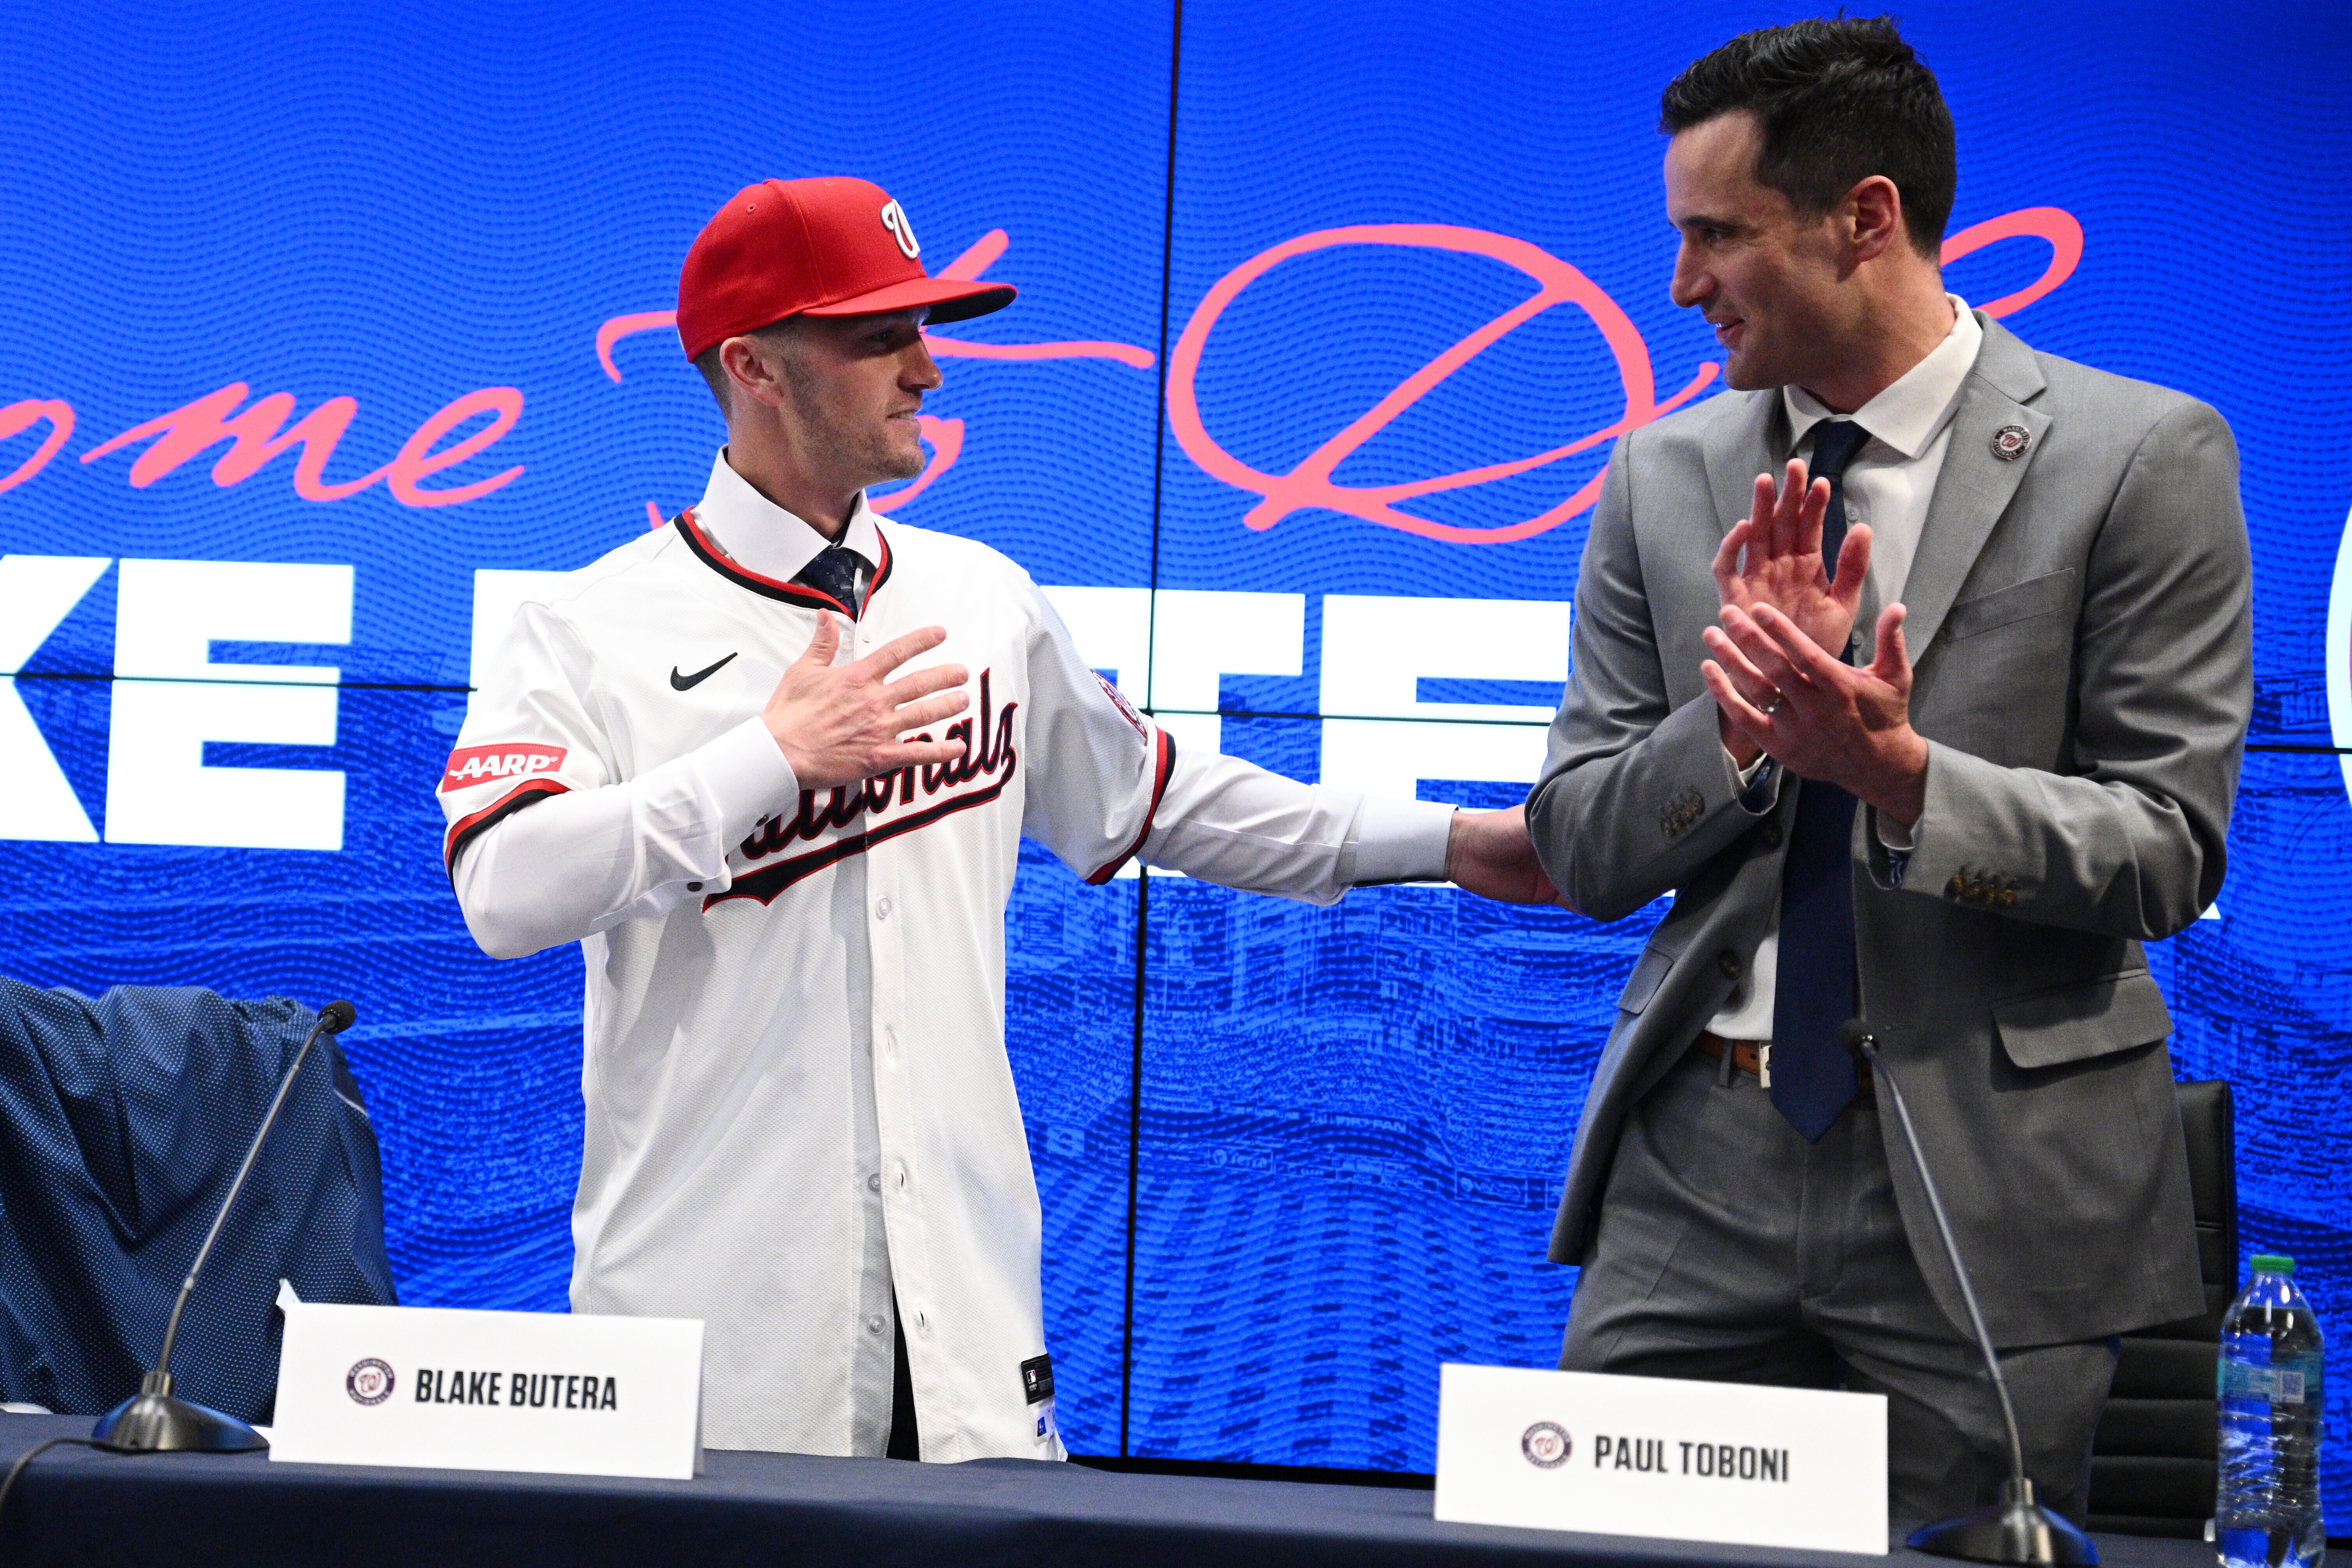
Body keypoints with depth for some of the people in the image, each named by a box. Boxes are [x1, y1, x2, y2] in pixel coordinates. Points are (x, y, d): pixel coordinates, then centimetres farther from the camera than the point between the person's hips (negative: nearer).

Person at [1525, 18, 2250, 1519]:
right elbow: (1579, 849, 7)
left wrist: (1897, 772, -22)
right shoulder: (1667, 478, 8)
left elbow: (2170, 854, -6)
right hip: (1699, 1168, 4)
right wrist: (1750, 715, -12)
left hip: (1991, 1175, -3)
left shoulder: (2141, 456, -4)